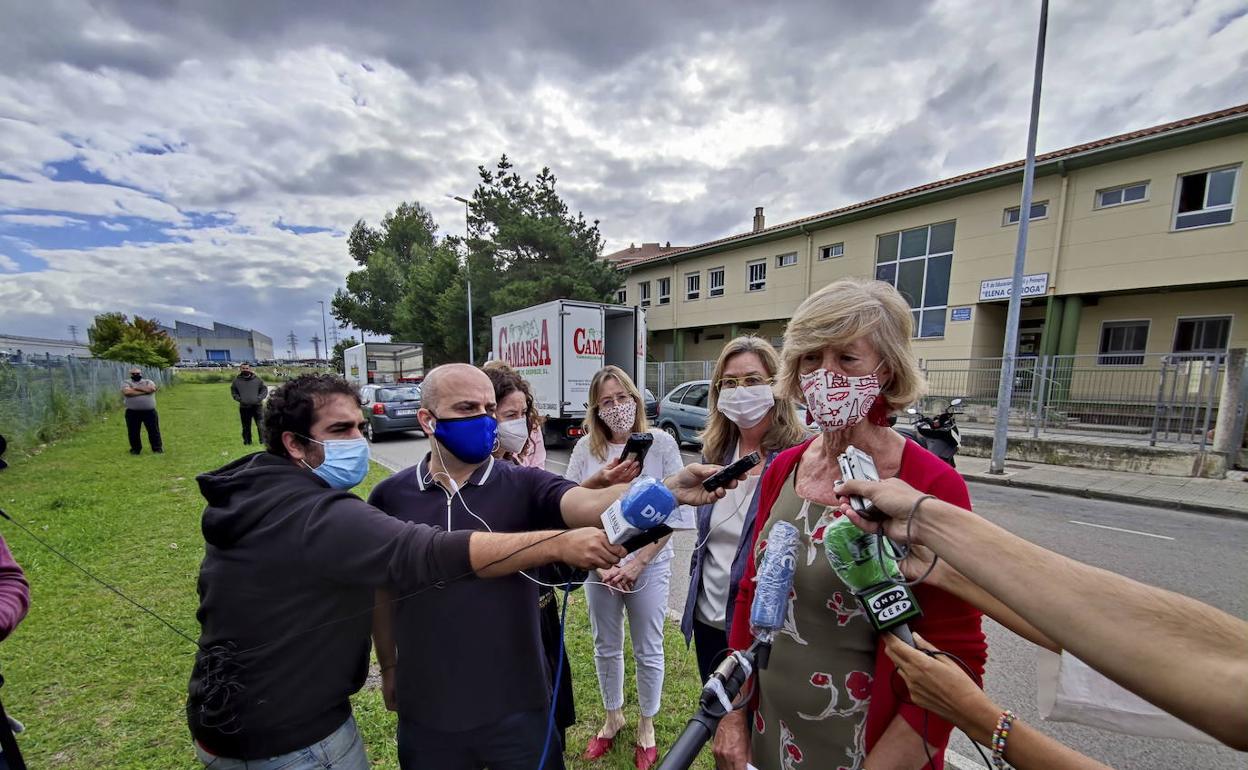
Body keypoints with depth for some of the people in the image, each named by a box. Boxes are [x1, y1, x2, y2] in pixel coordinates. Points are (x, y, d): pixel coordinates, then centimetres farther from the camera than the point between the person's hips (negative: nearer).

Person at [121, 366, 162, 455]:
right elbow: (127, 392, -16)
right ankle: (135, 449, 23)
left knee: (154, 431, 3)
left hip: (149, 411, -1)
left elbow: (151, 389, -14)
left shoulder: (148, 382, 8)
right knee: (133, 432, 9)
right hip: (132, 412, 1)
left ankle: (157, 448, 12)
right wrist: (144, 391, -14)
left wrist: (135, 388, -7)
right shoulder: (126, 383, 5)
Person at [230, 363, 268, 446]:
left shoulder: (257, 380, 3)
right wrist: (239, 399, -2)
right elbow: (234, 392, 15)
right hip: (244, 407, 2)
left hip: (257, 406, -2)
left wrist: (259, 398, -7)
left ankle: (263, 441, -2)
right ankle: (247, 442, 19)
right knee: (246, 426, 10)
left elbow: (264, 389, 7)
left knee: (260, 425, -6)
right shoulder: (236, 381, 6)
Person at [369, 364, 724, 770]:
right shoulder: (390, 495, -6)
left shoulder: (525, 486, -11)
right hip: (426, 710, 2)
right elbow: (382, 587, 6)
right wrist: (389, 665, 14)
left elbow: (590, 503, -29)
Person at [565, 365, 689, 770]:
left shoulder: (661, 443, -12)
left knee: (648, 652, 16)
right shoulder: (586, 447, -6)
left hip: (649, 565, -2)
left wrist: (636, 564, -12)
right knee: (606, 647, 21)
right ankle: (612, 717, 48)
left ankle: (647, 726, 43)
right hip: (599, 566, 2)